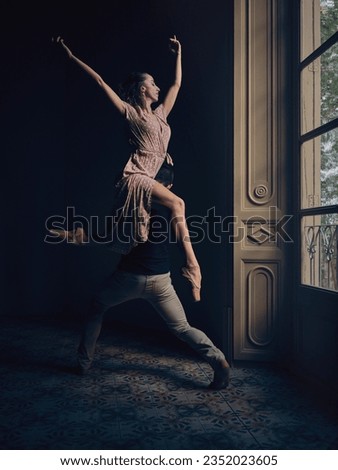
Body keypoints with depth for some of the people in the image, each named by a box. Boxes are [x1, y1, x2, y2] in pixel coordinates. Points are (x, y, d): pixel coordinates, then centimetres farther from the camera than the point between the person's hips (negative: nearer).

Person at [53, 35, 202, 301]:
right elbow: (100, 82, 3)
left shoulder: (160, 113, 22)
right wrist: (72, 56, 3)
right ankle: (192, 265, -26)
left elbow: (177, 84, 31)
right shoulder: (131, 113, 4)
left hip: (151, 179, 8)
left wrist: (178, 55, 33)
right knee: (177, 204, -25)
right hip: (136, 176, -8)